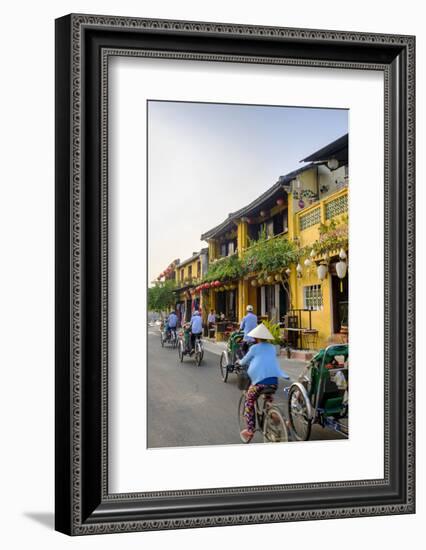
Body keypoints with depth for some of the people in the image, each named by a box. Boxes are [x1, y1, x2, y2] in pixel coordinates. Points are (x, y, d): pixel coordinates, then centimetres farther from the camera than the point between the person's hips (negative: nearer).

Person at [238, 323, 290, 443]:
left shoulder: (254, 348, 4)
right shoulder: (272, 348, 15)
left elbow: (244, 361, 16)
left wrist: (239, 362, 37)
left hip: (259, 381, -5)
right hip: (274, 381, 5)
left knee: (249, 403, 14)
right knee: (269, 400, 33)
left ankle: (250, 430, 7)